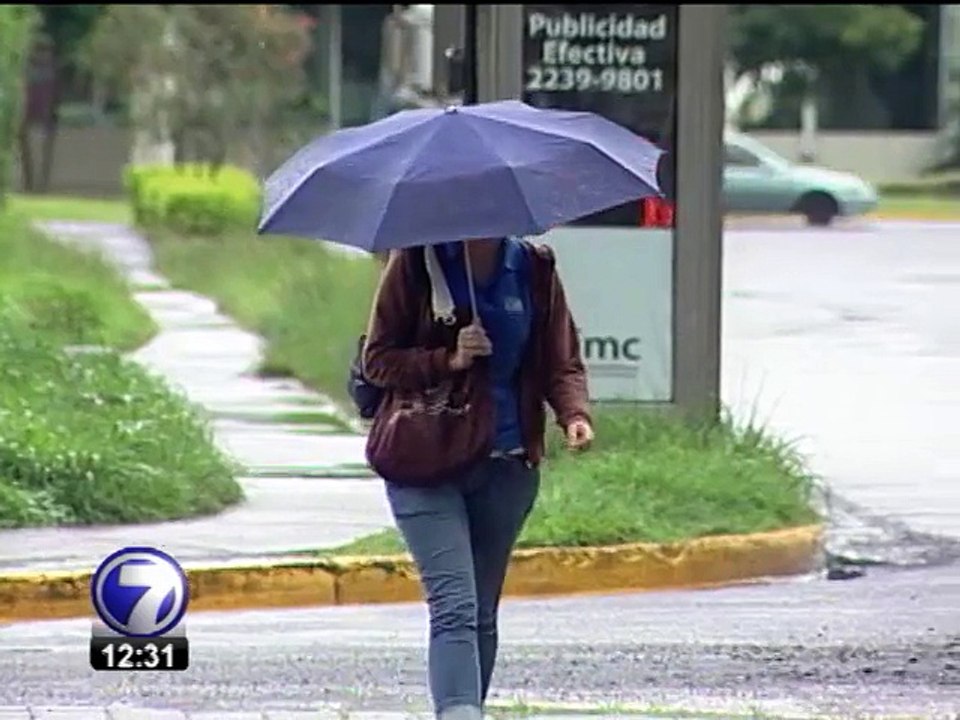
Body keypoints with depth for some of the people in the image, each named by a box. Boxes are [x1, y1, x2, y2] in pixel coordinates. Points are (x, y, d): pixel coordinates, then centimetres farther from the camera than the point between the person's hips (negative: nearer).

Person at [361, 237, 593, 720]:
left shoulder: (534, 271, 4)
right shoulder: (416, 265, -4)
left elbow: (563, 363, 7)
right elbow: (378, 361, -3)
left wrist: (574, 414, -13)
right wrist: (449, 361, -19)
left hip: (507, 467, 4)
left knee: (483, 613, 11)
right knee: (454, 606, -18)